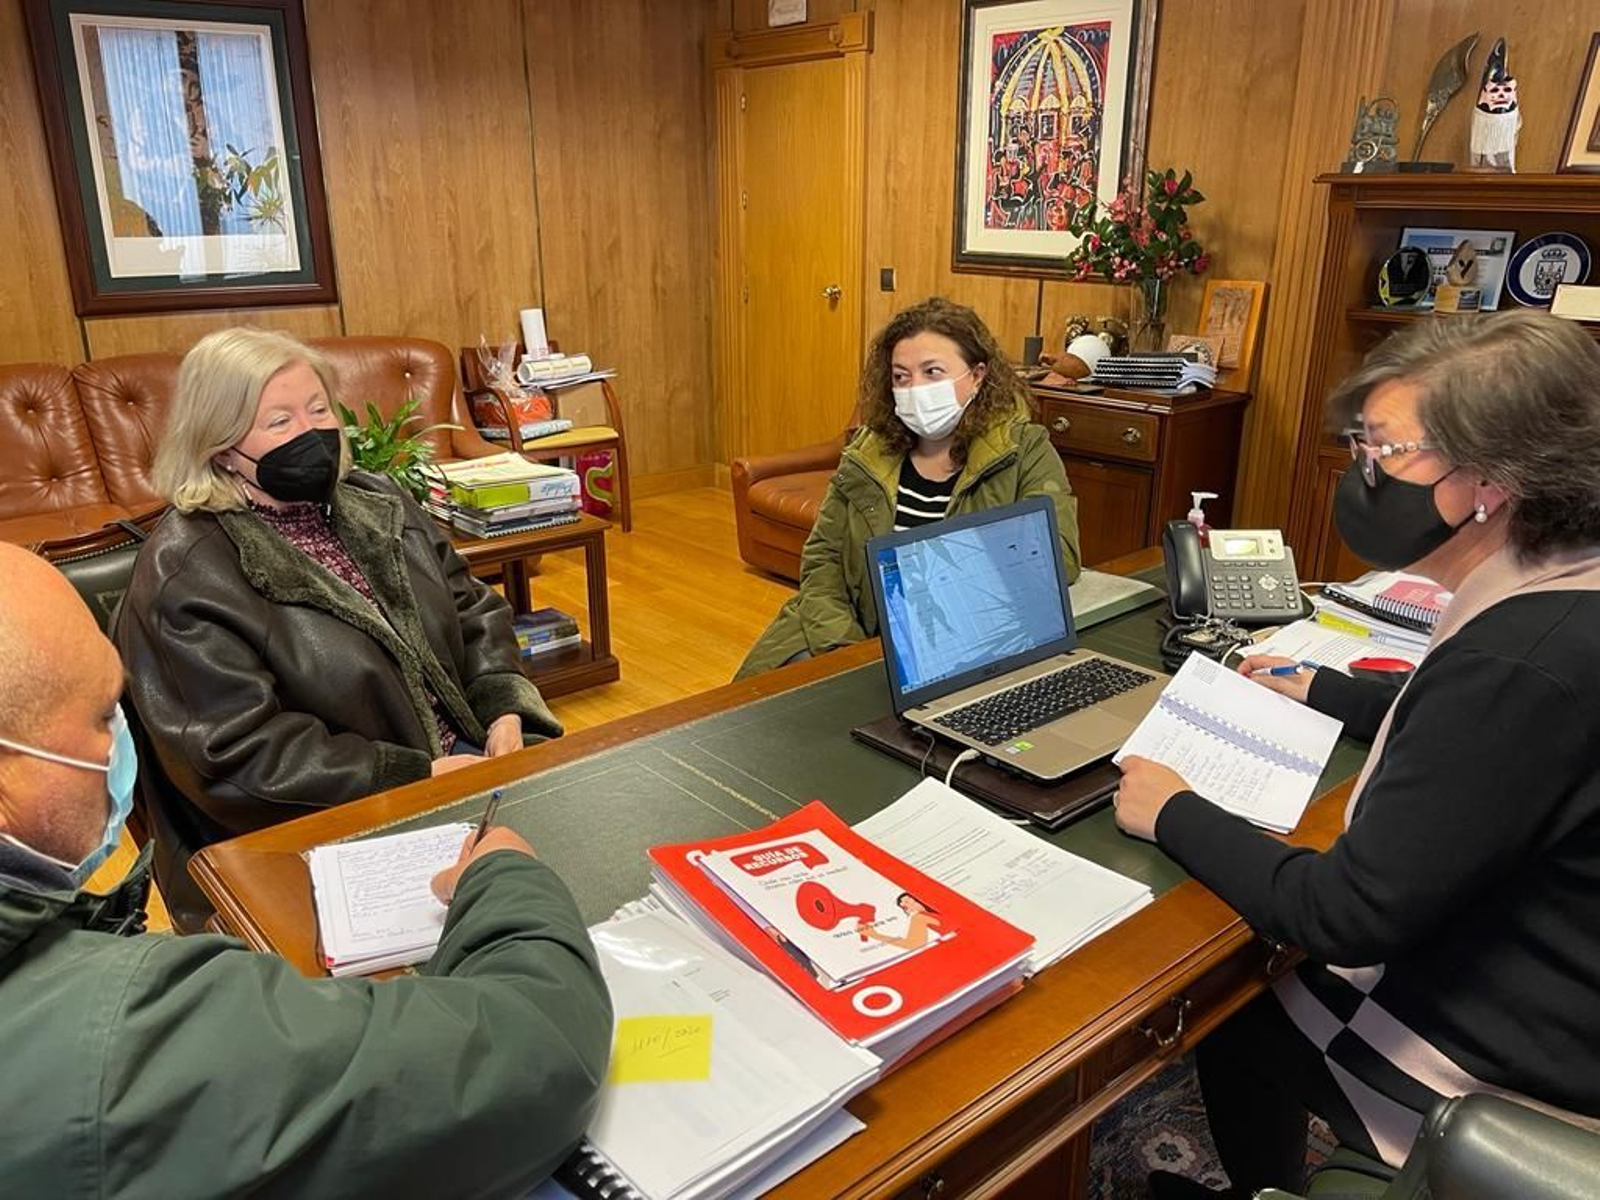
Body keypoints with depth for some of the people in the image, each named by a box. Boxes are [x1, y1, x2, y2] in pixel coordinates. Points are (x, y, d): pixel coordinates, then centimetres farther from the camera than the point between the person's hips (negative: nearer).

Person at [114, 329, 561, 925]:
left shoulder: (376, 501, 10)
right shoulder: (184, 576, -11)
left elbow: (471, 608, 13)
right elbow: (241, 752, -16)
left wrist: (504, 710, -6)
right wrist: (421, 776, -18)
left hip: (466, 753, 7)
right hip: (317, 832, -7)